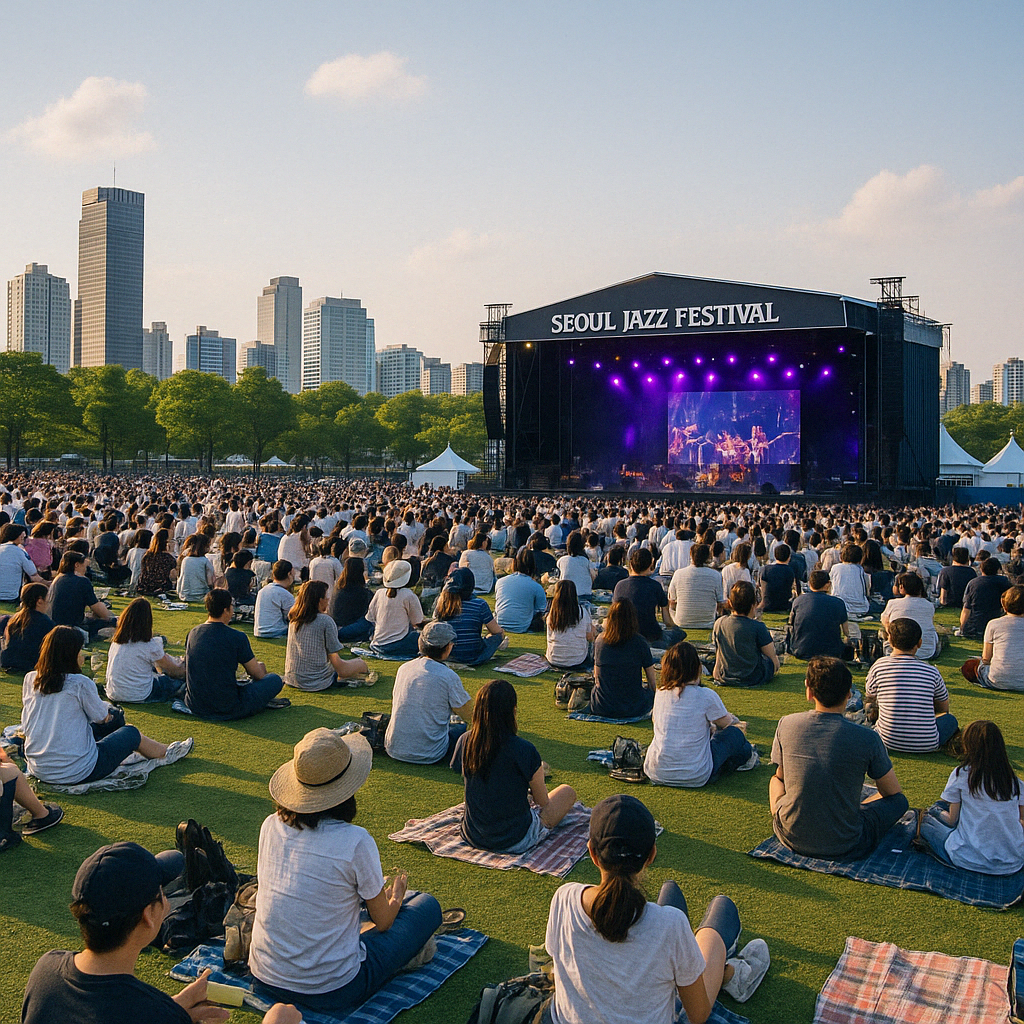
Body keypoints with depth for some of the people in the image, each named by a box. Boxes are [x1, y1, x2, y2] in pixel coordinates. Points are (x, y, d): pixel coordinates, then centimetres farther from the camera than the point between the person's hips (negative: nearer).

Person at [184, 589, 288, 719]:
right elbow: (258, 674, -3)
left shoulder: (192, 633, 3)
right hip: (227, 710, -7)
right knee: (275, 680, 7)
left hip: (195, 707, 7)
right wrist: (260, 667, 21)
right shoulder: (236, 637, -15)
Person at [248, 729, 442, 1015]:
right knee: (428, 905, 10)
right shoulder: (355, 841, -21)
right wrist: (397, 895, 20)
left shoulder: (271, 825, -5)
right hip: (329, 993, -5)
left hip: (264, 977, 6)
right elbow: (383, 921, -5)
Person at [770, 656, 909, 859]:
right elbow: (893, 791, 2)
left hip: (793, 840, 3)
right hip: (845, 847, -3)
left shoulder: (786, 724, -9)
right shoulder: (867, 739, -16)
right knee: (900, 801, 21)